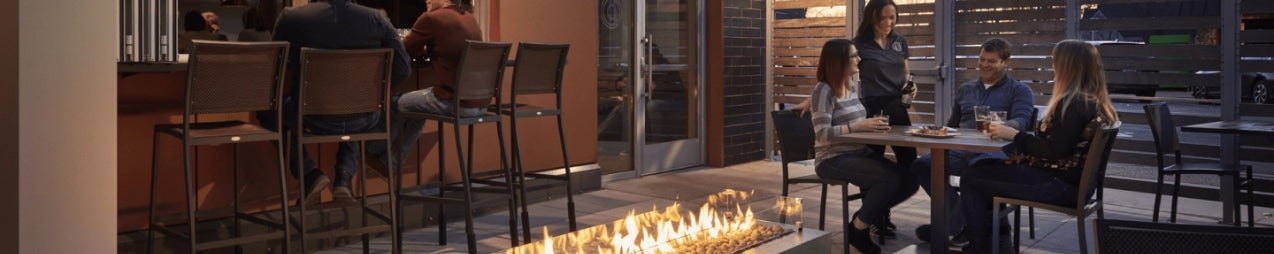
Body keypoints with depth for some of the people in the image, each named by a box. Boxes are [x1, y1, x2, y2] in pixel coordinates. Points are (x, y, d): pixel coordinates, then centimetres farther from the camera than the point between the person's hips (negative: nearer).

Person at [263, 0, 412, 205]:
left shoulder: (291, 17, -8)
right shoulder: (378, 20, -7)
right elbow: (402, 70, -5)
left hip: (313, 117, -2)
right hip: (362, 122, 2)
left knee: (266, 109, 27)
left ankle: (310, 174, 13)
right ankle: (344, 177, 19)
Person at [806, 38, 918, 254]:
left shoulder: (852, 86, 13)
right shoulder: (824, 90, -13)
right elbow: (822, 134, -20)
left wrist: (871, 125, 0)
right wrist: (859, 125, -25)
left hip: (860, 153, 8)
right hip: (833, 159, -8)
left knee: (908, 181, -8)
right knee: (890, 179, -27)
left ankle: (864, 218, 11)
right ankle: (857, 230, -6)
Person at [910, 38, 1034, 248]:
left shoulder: (1020, 91, 11)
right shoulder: (965, 89, 28)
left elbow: (1021, 121, -8)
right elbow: (952, 124, 34)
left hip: (995, 150, -5)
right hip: (961, 149, 5)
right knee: (921, 165, -23)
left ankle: (949, 227, -23)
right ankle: (965, 221, -14)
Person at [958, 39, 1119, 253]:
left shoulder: (1074, 103, -21)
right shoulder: (1095, 101, 10)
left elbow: (1055, 151, -25)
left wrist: (1014, 135, -15)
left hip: (1058, 184, -10)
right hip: (1072, 180, 10)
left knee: (972, 177, -5)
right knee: (987, 168, 19)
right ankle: (994, 235, 22)